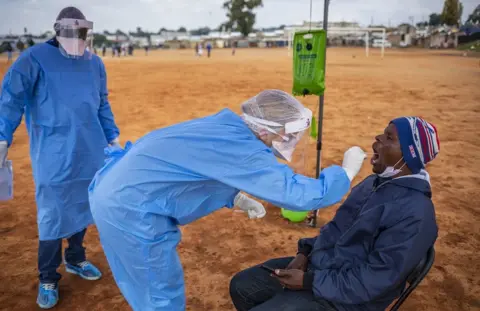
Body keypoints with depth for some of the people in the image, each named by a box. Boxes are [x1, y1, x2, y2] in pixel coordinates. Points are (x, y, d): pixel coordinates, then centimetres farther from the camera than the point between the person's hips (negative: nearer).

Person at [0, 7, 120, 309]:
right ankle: (48, 278, 17)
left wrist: (112, 137, 13)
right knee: (53, 214, -1)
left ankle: (75, 259, 35)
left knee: (82, 206, 14)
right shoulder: (36, 57, -6)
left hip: (89, 151, 5)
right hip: (53, 154, -5)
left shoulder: (95, 63, 9)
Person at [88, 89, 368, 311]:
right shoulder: (243, 150, -23)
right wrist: (347, 171, -7)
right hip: (131, 209, -9)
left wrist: (237, 198, 8)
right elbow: (299, 194, -24)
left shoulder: (227, 128, 5)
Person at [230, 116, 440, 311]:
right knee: (241, 286, 7)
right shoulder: (375, 182, 7)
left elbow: (375, 280, -24)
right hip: (317, 264, 8)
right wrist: (306, 252, 0)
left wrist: (310, 281, -22)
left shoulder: (415, 213, -22)